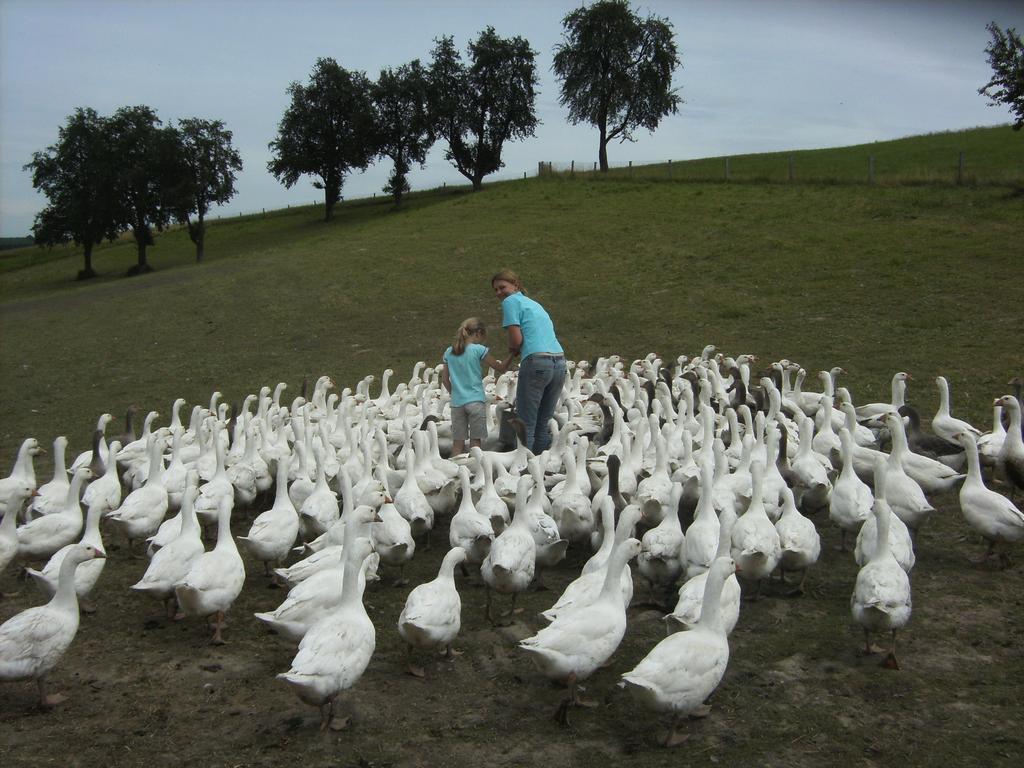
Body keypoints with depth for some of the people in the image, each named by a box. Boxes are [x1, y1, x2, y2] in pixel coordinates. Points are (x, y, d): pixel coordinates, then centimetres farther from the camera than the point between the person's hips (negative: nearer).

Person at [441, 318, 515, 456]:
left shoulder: (449, 352, 7)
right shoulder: (479, 350, -6)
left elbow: (445, 379, 11)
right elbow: (501, 368, -2)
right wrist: (513, 353, 7)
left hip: (457, 402, 4)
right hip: (476, 401, -4)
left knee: (457, 442, 7)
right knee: (475, 441, 3)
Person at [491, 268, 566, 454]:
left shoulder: (511, 301, 3)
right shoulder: (534, 303, 26)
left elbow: (516, 340, -7)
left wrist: (512, 349, 12)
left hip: (537, 362, -8)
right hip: (560, 362, 8)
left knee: (526, 424, -2)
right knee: (544, 423, 14)